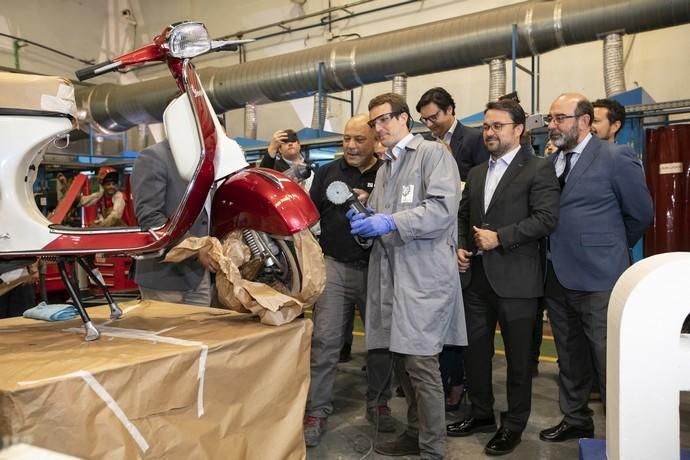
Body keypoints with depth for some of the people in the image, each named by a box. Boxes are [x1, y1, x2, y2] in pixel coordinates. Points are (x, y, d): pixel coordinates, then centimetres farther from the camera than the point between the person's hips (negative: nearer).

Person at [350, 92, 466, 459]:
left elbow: (444, 208, -15)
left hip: (423, 273, -8)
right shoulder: (384, 168, 22)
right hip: (390, 274, 8)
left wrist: (391, 222, -20)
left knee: (421, 363, -6)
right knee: (401, 361, 14)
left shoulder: (433, 153, -2)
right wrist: (365, 222, 3)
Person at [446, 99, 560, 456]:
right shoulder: (476, 173, 16)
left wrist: (500, 237, -18)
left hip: (515, 277, -6)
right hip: (476, 275, 7)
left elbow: (547, 217, -15)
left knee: (517, 355, 6)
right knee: (474, 349, 14)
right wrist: (459, 247, 2)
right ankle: (481, 413, 32)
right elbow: (462, 217, 19)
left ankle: (513, 424, 23)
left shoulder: (538, 169, -4)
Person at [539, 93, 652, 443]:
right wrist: (566, 245, 4)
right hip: (558, 277, 6)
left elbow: (640, 213, -1)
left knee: (608, 362, 4)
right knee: (569, 359, 18)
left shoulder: (615, 158, -8)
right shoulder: (550, 163, 7)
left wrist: (610, 248, 8)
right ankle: (575, 420, 34)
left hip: (598, 279, -6)